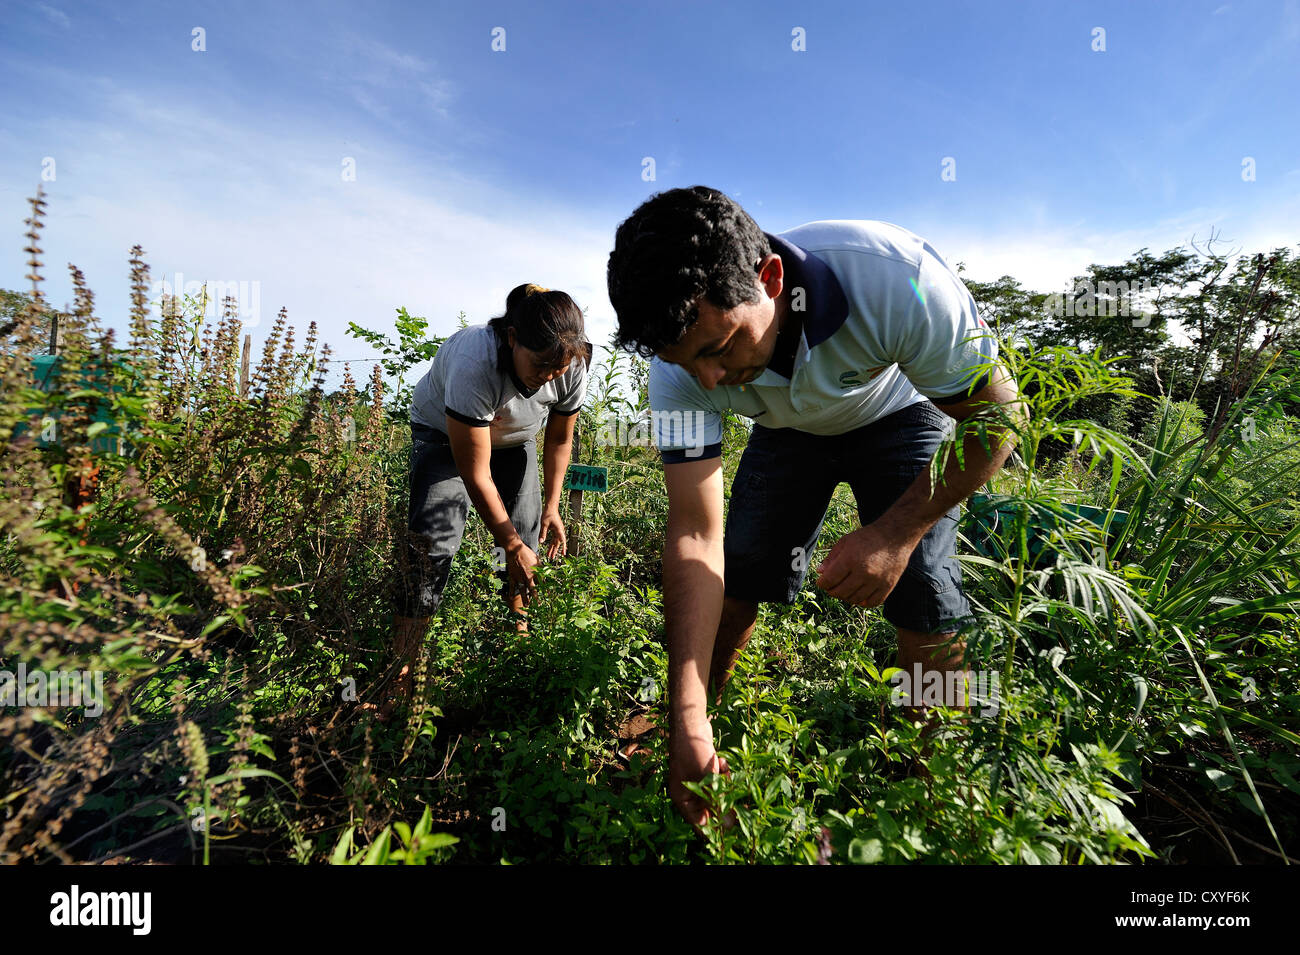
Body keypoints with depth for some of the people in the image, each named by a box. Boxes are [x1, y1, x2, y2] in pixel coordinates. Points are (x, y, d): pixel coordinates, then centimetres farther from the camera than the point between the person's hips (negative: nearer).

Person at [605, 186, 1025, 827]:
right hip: (788, 430, 2)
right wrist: (688, 723, -33)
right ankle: (706, 715, 26)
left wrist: (895, 532, -33)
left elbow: (994, 412, -22)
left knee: (923, 604, -14)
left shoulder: (894, 277, -39)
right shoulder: (681, 361, -30)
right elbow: (695, 534, -30)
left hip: (896, 415, -1)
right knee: (735, 579, -3)